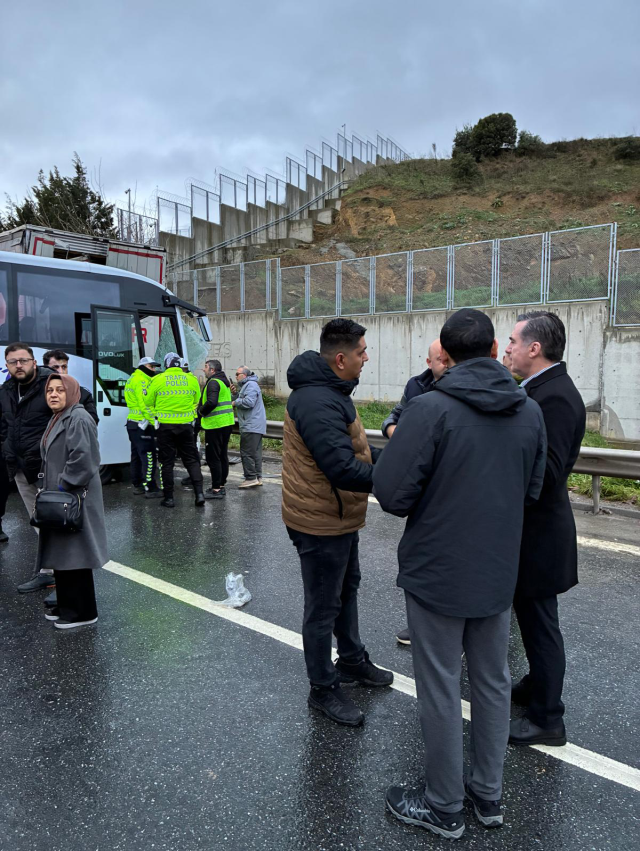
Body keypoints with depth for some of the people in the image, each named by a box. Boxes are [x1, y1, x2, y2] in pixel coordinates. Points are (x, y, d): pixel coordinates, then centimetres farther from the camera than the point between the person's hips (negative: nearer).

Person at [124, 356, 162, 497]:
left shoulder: (133, 379, 20)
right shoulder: (142, 381, -13)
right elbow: (145, 404, -22)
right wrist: (155, 422, -23)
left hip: (133, 422, 11)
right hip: (142, 424, -11)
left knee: (137, 455, 16)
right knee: (149, 457, -9)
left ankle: (137, 485, 24)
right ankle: (150, 489, -7)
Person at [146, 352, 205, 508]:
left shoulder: (158, 380, -5)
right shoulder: (192, 379, 2)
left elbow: (149, 403, 4)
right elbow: (196, 403, 10)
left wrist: (155, 417, 19)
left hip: (165, 426, -2)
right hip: (186, 426, 2)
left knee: (167, 462, 6)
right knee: (191, 460, 9)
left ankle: (169, 498, 8)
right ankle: (199, 493, 0)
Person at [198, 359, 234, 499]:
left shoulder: (213, 382, -13)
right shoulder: (224, 382, 18)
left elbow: (211, 402, -26)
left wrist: (200, 412, -8)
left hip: (215, 424, -10)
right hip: (227, 423, 10)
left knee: (213, 457, -5)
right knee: (222, 455, 14)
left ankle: (216, 489, -3)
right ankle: (221, 485, 22)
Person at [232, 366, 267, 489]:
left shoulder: (251, 385, -12)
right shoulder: (245, 385, 23)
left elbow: (249, 402, -24)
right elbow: (243, 399, 26)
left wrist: (235, 402, -9)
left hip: (251, 426, -11)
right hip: (255, 426, 11)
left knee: (247, 452, -9)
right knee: (255, 452, 12)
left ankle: (251, 478, -6)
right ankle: (258, 477, 16)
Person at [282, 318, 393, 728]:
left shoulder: (329, 391, 7)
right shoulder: (318, 403, -29)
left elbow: (353, 448, 13)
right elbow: (344, 471, -34)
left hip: (339, 516, 11)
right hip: (321, 522, -11)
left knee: (348, 588, 26)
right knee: (324, 606, 6)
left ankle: (353, 660, 46)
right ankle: (323, 689, 25)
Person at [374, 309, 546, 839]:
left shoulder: (432, 409, -20)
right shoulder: (530, 412, -2)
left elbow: (392, 493, -22)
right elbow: (533, 489, 7)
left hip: (437, 572, -5)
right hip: (499, 572, 6)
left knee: (441, 689, 11)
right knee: (493, 682, 20)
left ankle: (444, 807, 29)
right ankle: (488, 795, 38)